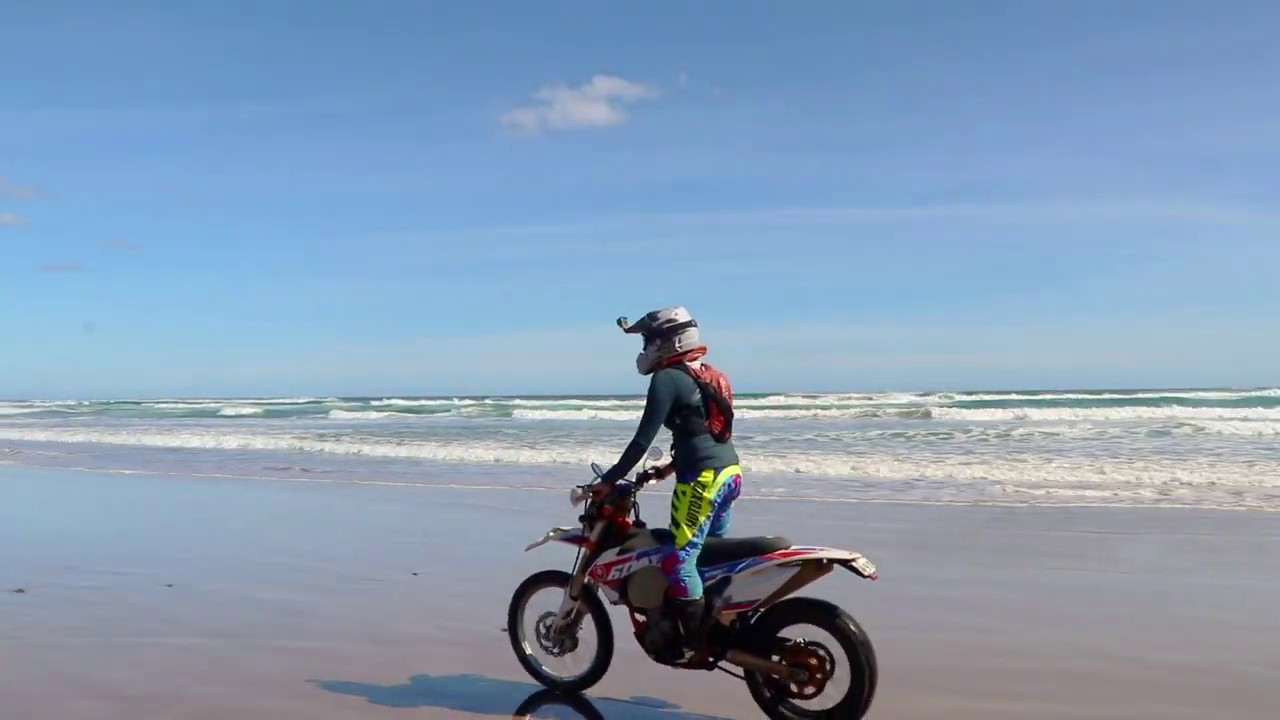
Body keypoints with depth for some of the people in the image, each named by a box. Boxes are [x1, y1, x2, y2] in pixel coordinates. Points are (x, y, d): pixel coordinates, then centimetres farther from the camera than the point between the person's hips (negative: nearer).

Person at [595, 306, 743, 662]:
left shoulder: (667, 378, -9)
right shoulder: (705, 376, 18)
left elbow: (643, 438, -13)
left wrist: (608, 480, -6)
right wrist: (668, 467, 31)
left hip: (703, 479, -10)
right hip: (728, 472, 10)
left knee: (678, 557, -7)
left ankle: (697, 642, -3)